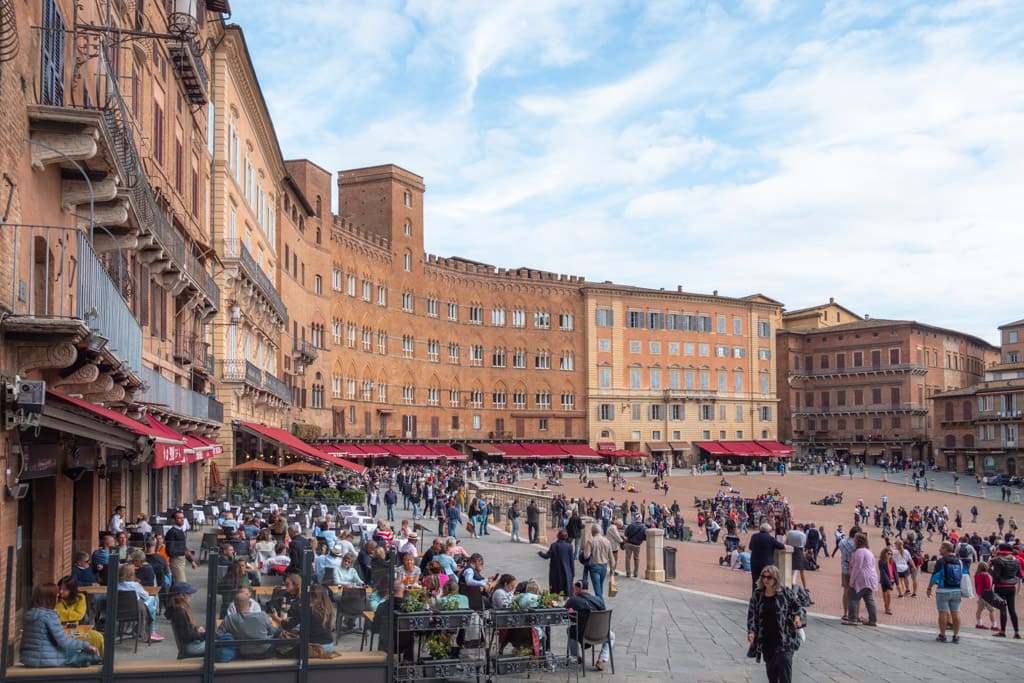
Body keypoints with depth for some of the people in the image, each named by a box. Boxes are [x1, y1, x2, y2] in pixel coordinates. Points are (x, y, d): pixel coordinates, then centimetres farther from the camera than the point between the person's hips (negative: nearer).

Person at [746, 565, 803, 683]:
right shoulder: (757, 595, 1)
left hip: (784, 637, -3)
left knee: (784, 661, -11)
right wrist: (751, 631, -9)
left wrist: (798, 617, -12)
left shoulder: (785, 593, -5)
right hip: (765, 638, 3)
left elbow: (797, 607, 8)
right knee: (770, 665, 12)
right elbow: (751, 614, 2)